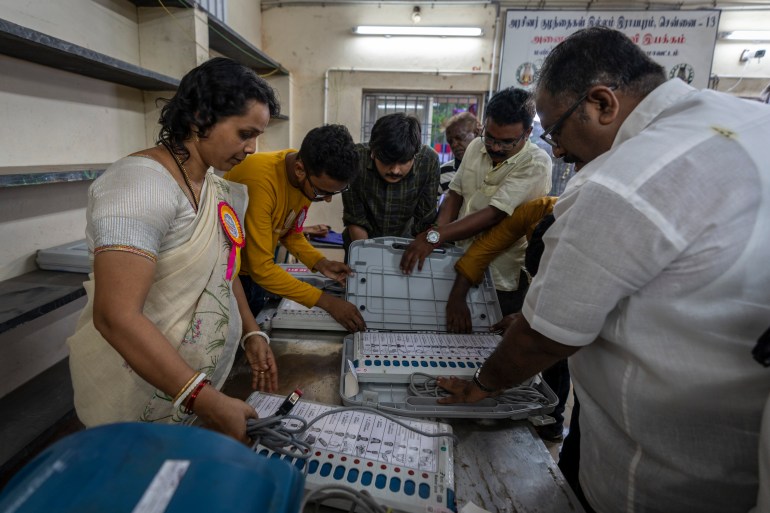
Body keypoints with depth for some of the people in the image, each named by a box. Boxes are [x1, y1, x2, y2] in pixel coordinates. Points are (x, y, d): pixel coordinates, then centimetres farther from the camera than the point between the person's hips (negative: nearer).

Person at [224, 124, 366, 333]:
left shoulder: (311, 179, -12)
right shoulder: (261, 181, -33)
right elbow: (261, 268, -30)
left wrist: (320, 263, -13)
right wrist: (326, 301, -30)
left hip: (254, 274, 6)